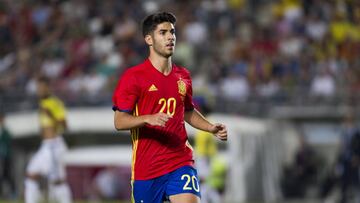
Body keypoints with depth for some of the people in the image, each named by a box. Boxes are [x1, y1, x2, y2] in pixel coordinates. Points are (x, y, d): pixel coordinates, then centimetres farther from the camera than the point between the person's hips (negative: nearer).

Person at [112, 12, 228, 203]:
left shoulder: (183, 76, 12)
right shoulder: (133, 76, -5)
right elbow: (119, 121, -9)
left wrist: (211, 128, 11)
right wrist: (148, 119, -26)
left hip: (181, 162, 3)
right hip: (146, 169, -3)